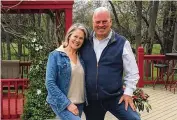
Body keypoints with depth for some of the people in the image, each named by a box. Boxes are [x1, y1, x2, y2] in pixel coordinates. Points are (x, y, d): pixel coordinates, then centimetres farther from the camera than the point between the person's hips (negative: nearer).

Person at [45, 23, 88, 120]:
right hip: (61, 103, -5)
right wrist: (67, 103, -16)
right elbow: (50, 83, -12)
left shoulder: (81, 57, 8)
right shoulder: (55, 55, -7)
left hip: (79, 104, 5)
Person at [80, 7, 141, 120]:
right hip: (90, 99, 3)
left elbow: (132, 72, -1)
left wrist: (128, 92, -7)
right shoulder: (85, 42, 2)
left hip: (115, 97, -2)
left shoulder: (122, 43, -5)